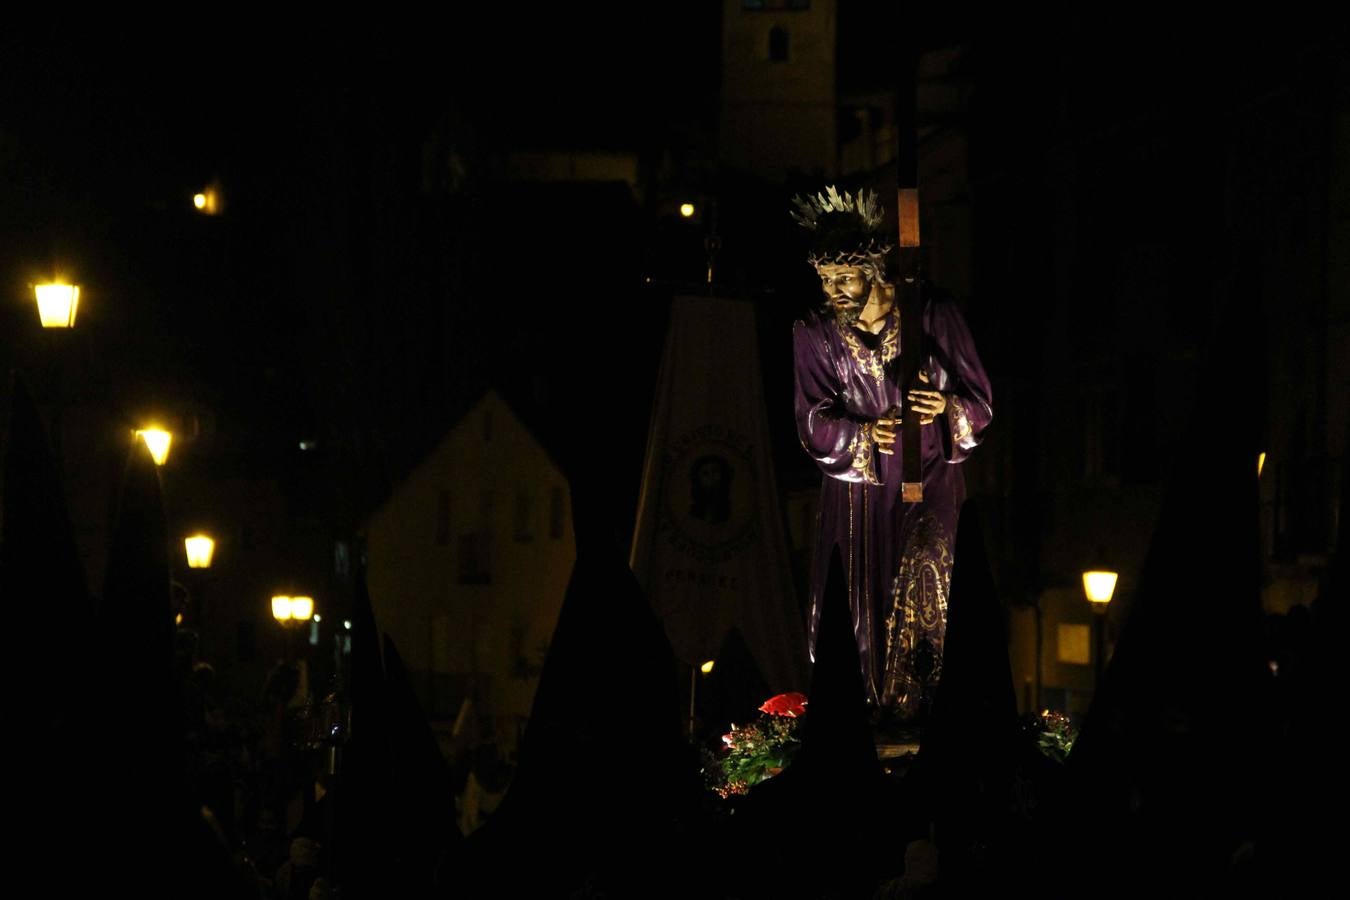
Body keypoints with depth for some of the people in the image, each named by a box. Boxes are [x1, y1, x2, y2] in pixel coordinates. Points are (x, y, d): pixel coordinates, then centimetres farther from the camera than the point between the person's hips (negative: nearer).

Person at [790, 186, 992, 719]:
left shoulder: (934, 317, -8)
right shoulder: (815, 334, -3)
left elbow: (979, 401, -4)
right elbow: (814, 423, -7)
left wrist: (948, 407, -26)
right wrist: (862, 435, -27)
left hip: (930, 489, -1)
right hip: (859, 491, 2)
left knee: (923, 602, -8)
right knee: (867, 600, 1)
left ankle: (920, 704, 2)